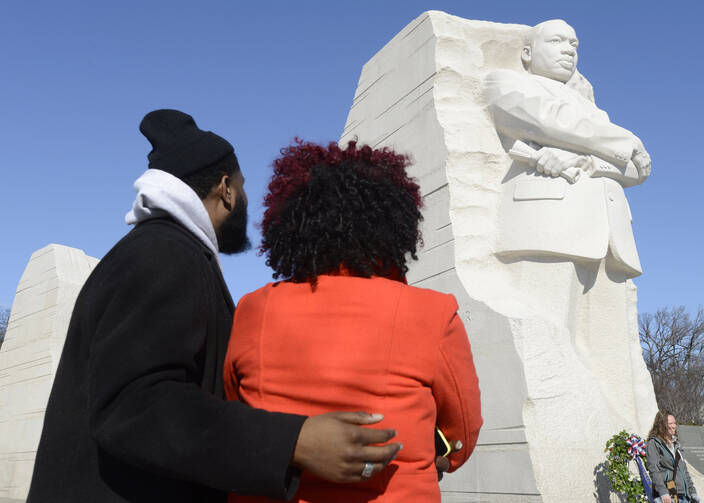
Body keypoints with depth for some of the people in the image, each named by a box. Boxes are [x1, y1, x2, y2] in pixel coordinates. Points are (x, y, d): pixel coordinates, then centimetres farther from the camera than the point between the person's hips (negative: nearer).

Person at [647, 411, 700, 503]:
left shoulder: (675, 443, 20)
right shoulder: (654, 443, -4)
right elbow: (653, 470, -13)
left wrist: (692, 492, 20)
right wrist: (663, 492, -21)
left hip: (684, 495, 7)